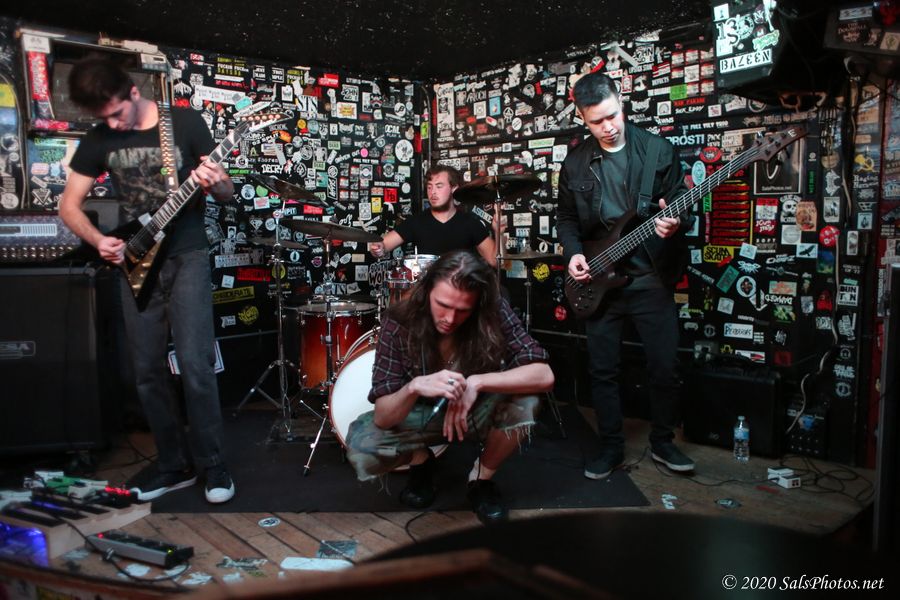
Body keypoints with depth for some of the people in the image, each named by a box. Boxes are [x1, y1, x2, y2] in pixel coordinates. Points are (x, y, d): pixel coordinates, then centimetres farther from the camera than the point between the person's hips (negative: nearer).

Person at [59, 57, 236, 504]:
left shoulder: (185, 123, -3)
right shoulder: (98, 140, 6)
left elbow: (228, 193, 0)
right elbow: (69, 205, 12)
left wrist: (214, 184, -24)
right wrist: (98, 240, -7)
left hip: (186, 257, -4)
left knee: (195, 364, -12)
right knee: (147, 370, 7)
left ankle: (213, 465, 2)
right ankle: (174, 464, 21)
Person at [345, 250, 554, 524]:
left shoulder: (494, 313, -26)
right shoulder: (399, 324, -27)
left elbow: (543, 375, -31)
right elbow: (382, 418, -27)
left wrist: (477, 382, -42)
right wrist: (414, 387, -48)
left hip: (478, 412, 1)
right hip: (421, 415, 0)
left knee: (524, 402, -32)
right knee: (360, 447, -28)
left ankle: (482, 478, -2)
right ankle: (420, 460, 7)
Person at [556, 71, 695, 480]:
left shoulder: (658, 150, -2)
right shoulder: (575, 162, 5)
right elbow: (566, 216, 13)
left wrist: (673, 223, -22)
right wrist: (573, 252, -4)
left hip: (651, 278, -2)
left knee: (665, 368, 5)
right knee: (602, 370, 8)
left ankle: (662, 443, 27)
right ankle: (611, 447, 25)